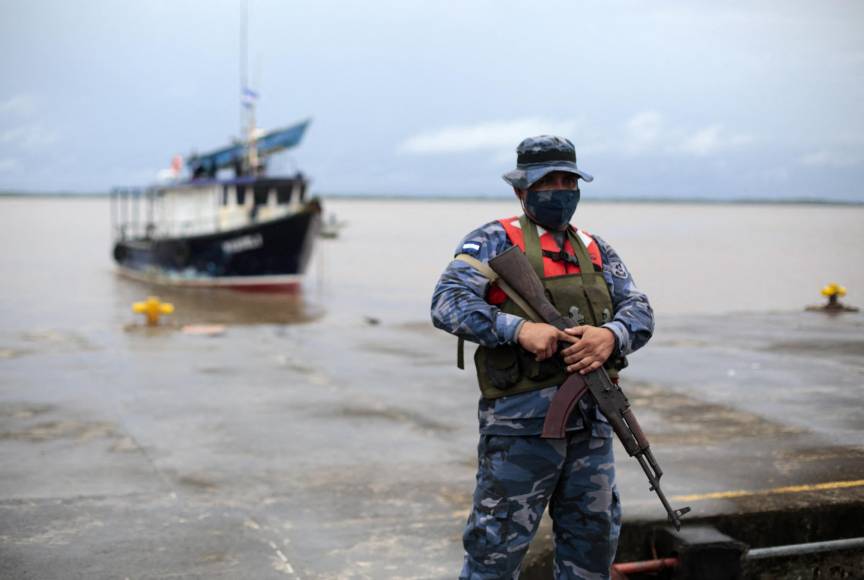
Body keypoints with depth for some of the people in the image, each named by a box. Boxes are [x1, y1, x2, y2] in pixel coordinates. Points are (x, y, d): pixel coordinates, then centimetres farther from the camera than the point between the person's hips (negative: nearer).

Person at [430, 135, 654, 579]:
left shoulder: (595, 250, 18)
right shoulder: (495, 241, 0)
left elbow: (639, 309, 9)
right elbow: (447, 303, -13)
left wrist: (611, 334, -15)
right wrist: (518, 329, -25)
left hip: (591, 421, 6)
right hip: (521, 422, -6)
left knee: (593, 542, 15)